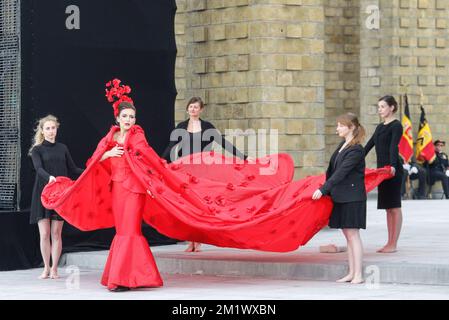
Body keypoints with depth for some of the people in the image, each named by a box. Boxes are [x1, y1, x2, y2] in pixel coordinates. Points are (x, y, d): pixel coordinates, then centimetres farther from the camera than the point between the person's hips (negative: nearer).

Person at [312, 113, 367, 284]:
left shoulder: (356, 150, -16)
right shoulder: (343, 145, 11)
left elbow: (341, 172, -22)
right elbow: (332, 169, 18)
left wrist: (323, 190, -24)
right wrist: (326, 189, 19)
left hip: (352, 197, -9)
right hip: (341, 196, 9)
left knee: (352, 234, -8)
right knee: (348, 234, 10)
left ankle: (358, 275, -5)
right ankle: (351, 273, 13)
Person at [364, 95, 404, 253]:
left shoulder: (396, 126, -8)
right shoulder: (380, 127, 17)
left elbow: (393, 147, -23)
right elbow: (369, 145, 22)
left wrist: (393, 166, -36)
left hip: (393, 170, -8)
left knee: (394, 207, -5)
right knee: (388, 207, 9)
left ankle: (394, 244, -4)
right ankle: (390, 242, 12)